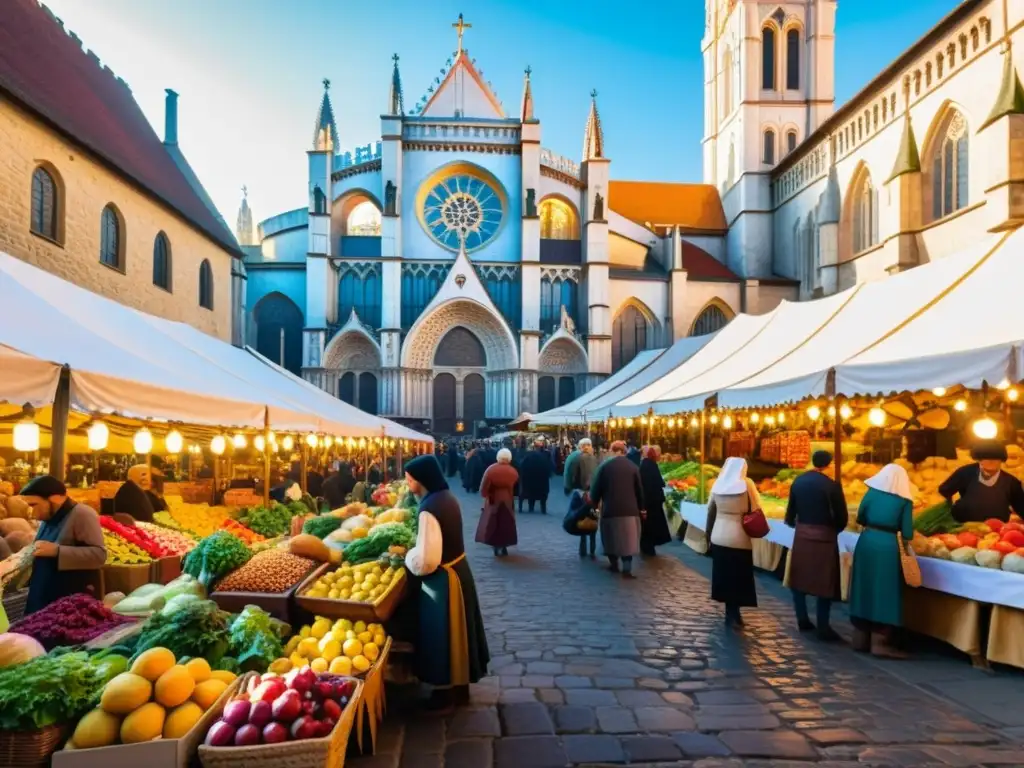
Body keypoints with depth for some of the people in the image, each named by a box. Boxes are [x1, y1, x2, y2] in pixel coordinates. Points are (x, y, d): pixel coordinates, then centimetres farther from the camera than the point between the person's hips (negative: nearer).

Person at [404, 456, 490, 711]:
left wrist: (405, 555, -9)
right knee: (455, 633, 22)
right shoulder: (447, 497, 2)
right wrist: (414, 548, 13)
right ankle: (460, 687, 38)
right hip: (458, 569, 9)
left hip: (443, 579, -9)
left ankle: (446, 693, 26)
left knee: (442, 637, 9)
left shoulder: (429, 509, -26)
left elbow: (426, 560, -27)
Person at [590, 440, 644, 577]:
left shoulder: (604, 466, -3)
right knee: (628, 538, 4)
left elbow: (596, 488, 0)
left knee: (612, 537, 14)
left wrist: (595, 503, 15)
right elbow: (639, 489, 6)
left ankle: (614, 565, 23)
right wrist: (641, 507, 17)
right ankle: (627, 569, -4)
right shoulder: (633, 466, 2)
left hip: (610, 508, -1)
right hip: (630, 509, 1)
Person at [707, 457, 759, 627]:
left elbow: (710, 510, 7)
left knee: (723, 574, 13)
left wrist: (709, 531, 18)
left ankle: (731, 612, 22)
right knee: (739, 576, 7)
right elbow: (756, 509, -9)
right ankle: (733, 614, 7)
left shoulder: (718, 484, 2)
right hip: (739, 537, -4)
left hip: (719, 536, 4)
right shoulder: (747, 484, -8)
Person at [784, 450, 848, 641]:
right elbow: (842, 517, -9)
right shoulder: (832, 486, -13)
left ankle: (803, 620, 20)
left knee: (800, 578, 14)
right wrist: (835, 530, 12)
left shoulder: (798, 481, 1)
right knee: (825, 582, 4)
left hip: (801, 535, 4)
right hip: (823, 537, -4)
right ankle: (823, 627, 7)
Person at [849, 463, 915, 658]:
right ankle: (879, 642, 4)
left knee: (865, 588, 12)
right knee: (884, 592, 3)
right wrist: (906, 543, 17)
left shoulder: (872, 492, 6)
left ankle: (861, 638, 19)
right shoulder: (904, 500, -1)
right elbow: (907, 533, -3)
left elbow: (860, 518, 10)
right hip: (888, 545, -3)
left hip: (866, 541, 3)